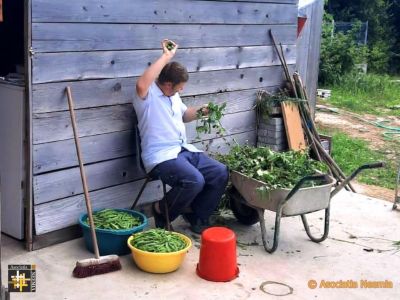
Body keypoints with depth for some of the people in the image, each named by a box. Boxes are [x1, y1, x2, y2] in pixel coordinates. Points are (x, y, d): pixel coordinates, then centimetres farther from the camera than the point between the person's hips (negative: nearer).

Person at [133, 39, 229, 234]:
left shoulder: (173, 95, 16)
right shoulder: (147, 96, -11)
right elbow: (141, 84, -37)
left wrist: (198, 112, 13)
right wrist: (166, 56, -32)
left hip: (185, 150, 9)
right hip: (161, 157, -9)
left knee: (220, 173, -6)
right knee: (195, 180, -32)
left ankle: (198, 217, 11)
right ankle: (161, 211, -4)